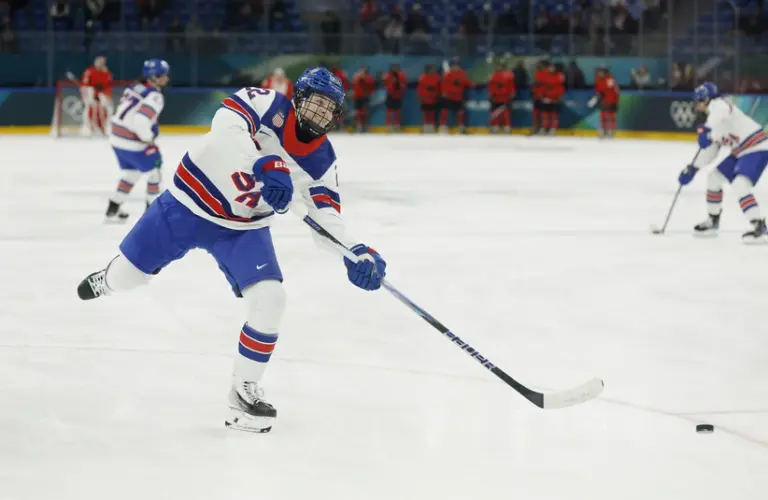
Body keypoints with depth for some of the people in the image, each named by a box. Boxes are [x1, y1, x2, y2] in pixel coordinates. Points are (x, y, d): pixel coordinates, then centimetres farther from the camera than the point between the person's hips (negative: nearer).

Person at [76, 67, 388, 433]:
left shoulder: (321, 160, -7)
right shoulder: (268, 105, -21)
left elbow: (326, 217, -8)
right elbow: (227, 124, -41)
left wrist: (356, 251, -27)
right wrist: (264, 164, -57)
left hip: (243, 228, 3)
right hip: (189, 203, -3)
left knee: (269, 300, -16)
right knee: (129, 275, 10)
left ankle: (244, 390, 0)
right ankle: (107, 280, 50)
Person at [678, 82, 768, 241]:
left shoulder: (718, 104, -14)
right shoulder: (713, 117, 16)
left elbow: (721, 113, -41)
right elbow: (710, 149, 22)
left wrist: (708, 132, -49)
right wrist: (693, 168, 18)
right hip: (740, 152, 11)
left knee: (739, 185, -26)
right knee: (714, 177, 16)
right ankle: (713, 221, 29)